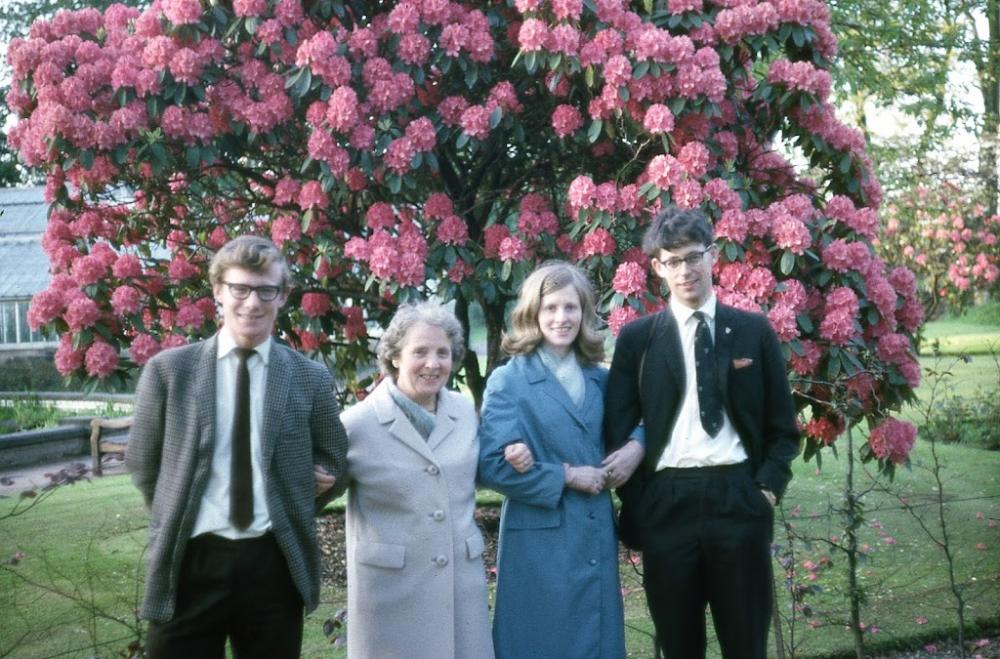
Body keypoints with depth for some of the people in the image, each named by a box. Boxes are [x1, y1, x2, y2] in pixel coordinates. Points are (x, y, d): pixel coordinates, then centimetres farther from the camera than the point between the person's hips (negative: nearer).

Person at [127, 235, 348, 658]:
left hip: (276, 565, 1)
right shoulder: (168, 371, 1)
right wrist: (176, 523, 9)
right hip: (189, 564, -1)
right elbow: (142, 464, 10)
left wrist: (291, 518, 7)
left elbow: (332, 463, 14)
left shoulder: (310, 379, 3)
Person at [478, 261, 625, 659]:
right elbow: (491, 465, -15)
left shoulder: (599, 379, 9)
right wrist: (565, 476, -13)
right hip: (539, 543, -5)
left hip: (597, 540, 5)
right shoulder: (508, 381, -7)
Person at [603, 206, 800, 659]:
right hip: (666, 503, 0)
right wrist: (635, 505, -1)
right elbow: (617, 427, 6)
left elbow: (782, 424, 10)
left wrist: (768, 487, -2)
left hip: (739, 498, 0)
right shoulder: (636, 338, 6)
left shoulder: (754, 330, 7)